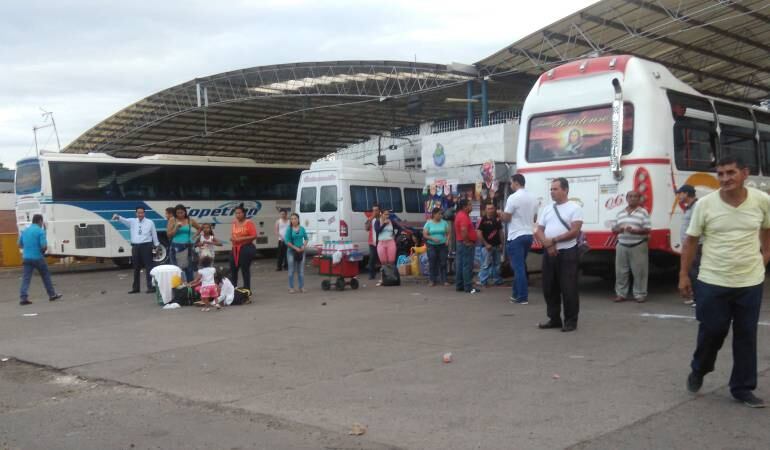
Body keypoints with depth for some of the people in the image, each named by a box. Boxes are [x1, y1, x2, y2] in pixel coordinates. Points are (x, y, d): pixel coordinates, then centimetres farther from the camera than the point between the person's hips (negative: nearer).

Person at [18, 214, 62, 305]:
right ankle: (52, 295, 20)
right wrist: (44, 249, 3)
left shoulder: (24, 230, 9)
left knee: (26, 278, 2)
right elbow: (44, 246, -18)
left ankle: (23, 298, -8)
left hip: (26, 258, 5)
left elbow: (20, 245, 16)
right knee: (46, 276, 11)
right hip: (38, 257, -5)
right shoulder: (40, 231, -10)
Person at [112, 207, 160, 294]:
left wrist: (156, 246, 9)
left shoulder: (150, 222, 3)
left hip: (146, 246, -3)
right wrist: (118, 217, -34)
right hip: (135, 247, 3)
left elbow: (154, 234, 8)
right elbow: (124, 220, -12)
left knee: (149, 266, -4)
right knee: (136, 267, 11)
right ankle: (135, 287, 20)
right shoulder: (132, 222, 7)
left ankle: (151, 287, -2)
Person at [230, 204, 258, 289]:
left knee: (245, 269, -2)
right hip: (235, 249, 7)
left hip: (246, 249, -7)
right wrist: (232, 238, 1)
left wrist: (241, 239, -20)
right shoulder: (234, 223, 10)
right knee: (233, 269, 10)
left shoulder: (249, 223, -10)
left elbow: (254, 236, -16)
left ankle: (247, 290, 7)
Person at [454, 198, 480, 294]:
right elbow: (464, 230, -30)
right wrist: (467, 241, -21)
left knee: (460, 265, 11)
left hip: (461, 243, 11)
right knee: (467, 266, -9)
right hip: (467, 244, -11)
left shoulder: (460, 215, 16)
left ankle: (459, 286, 15)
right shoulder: (464, 216, -17)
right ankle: (468, 287, -9)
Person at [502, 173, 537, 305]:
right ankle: (516, 294, 21)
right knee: (520, 266, 16)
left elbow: (505, 218, -13)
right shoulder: (532, 198, 10)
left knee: (518, 267, -4)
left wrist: (501, 214, 7)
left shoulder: (513, 197, -14)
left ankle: (523, 297, -4)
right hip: (529, 235, 8)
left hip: (516, 237, -8)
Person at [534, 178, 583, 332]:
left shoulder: (574, 208, -3)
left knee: (568, 289, -4)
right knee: (549, 288, 9)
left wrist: (554, 240, -13)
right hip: (549, 253, 6)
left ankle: (571, 321, 6)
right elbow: (538, 231, 9)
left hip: (568, 253, -6)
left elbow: (574, 231, -13)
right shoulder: (547, 209, 13)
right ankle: (554, 319, 21)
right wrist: (547, 244, -10)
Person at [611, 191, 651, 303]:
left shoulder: (643, 212, -1)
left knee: (639, 271, -1)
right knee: (620, 271, 5)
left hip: (638, 246, -4)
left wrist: (634, 230, -20)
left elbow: (647, 230, -7)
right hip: (622, 246, 4)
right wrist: (619, 229, -7)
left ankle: (640, 294, 7)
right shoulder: (620, 213, 13)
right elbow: (614, 229, 16)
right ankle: (620, 294, 13)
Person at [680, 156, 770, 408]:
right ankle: (698, 371, 35)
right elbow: (691, 241, -1)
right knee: (711, 331, 7)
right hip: (712, 282, -2)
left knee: (746, 337, 8)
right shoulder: (705, 204, -9)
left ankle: (742, 388, 22)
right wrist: (684, 275, -2)